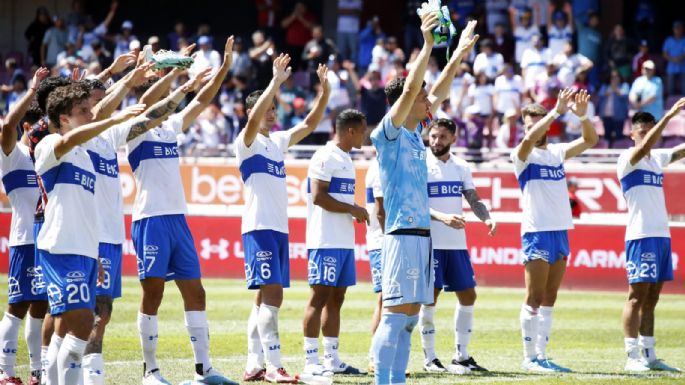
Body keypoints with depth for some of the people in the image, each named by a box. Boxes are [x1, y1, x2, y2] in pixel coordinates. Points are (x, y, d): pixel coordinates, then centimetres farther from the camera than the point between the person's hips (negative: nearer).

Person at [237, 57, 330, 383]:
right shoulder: (247, 142, -5)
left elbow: (309, 124, 18)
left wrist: (325, 91, 6)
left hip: (279, 228, 8)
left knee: (265, 297, 8)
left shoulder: (278, 141, 16)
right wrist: (275, 83, -29)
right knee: (272, 293, -15)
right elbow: (254, 118, -25)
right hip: (259, 227, -8)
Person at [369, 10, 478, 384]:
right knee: (396, 314, -12)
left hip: (421, 233, 9)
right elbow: (410, 89, -17)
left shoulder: (415, 134, 17)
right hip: (403, 233, -9)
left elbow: (438, 92, 25)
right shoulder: (388, 134, -6)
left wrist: (460, 52, 24)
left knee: (409, 316, 7)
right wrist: (427, 44, -17)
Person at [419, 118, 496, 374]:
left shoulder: (461, 168, 10)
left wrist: (486, 218, -9)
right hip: (430, 243, -6)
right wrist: (442, 217, -29)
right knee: (430, 298, -3)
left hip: (457, 243, 6)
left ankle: (461, 356, 15)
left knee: (468, 295, 6)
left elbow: (474, 199, 11)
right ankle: (429, 358, 4)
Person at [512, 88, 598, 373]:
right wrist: (556, 111, -30)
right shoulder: (522, 155, -3)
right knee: (534, 299, -6)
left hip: (561, 231, 6)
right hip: (537, 232, -6)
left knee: (549, 299, 7)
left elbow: (590, 140, 7)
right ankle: (529, 358, -5)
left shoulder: (557, 152, 13)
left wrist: (582, 115, -11)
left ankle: (541, 356, 10)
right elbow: (529, 139, -25)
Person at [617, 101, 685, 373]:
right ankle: (632, 357, -7)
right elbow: (644, 146, -24)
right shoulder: (628, 159, -6)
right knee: (637, 296, -7)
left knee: (651, 299, 9)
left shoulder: (658, 158, 15)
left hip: (662, 235, 7)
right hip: (641, 235, -7)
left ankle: (649, 356, 12)